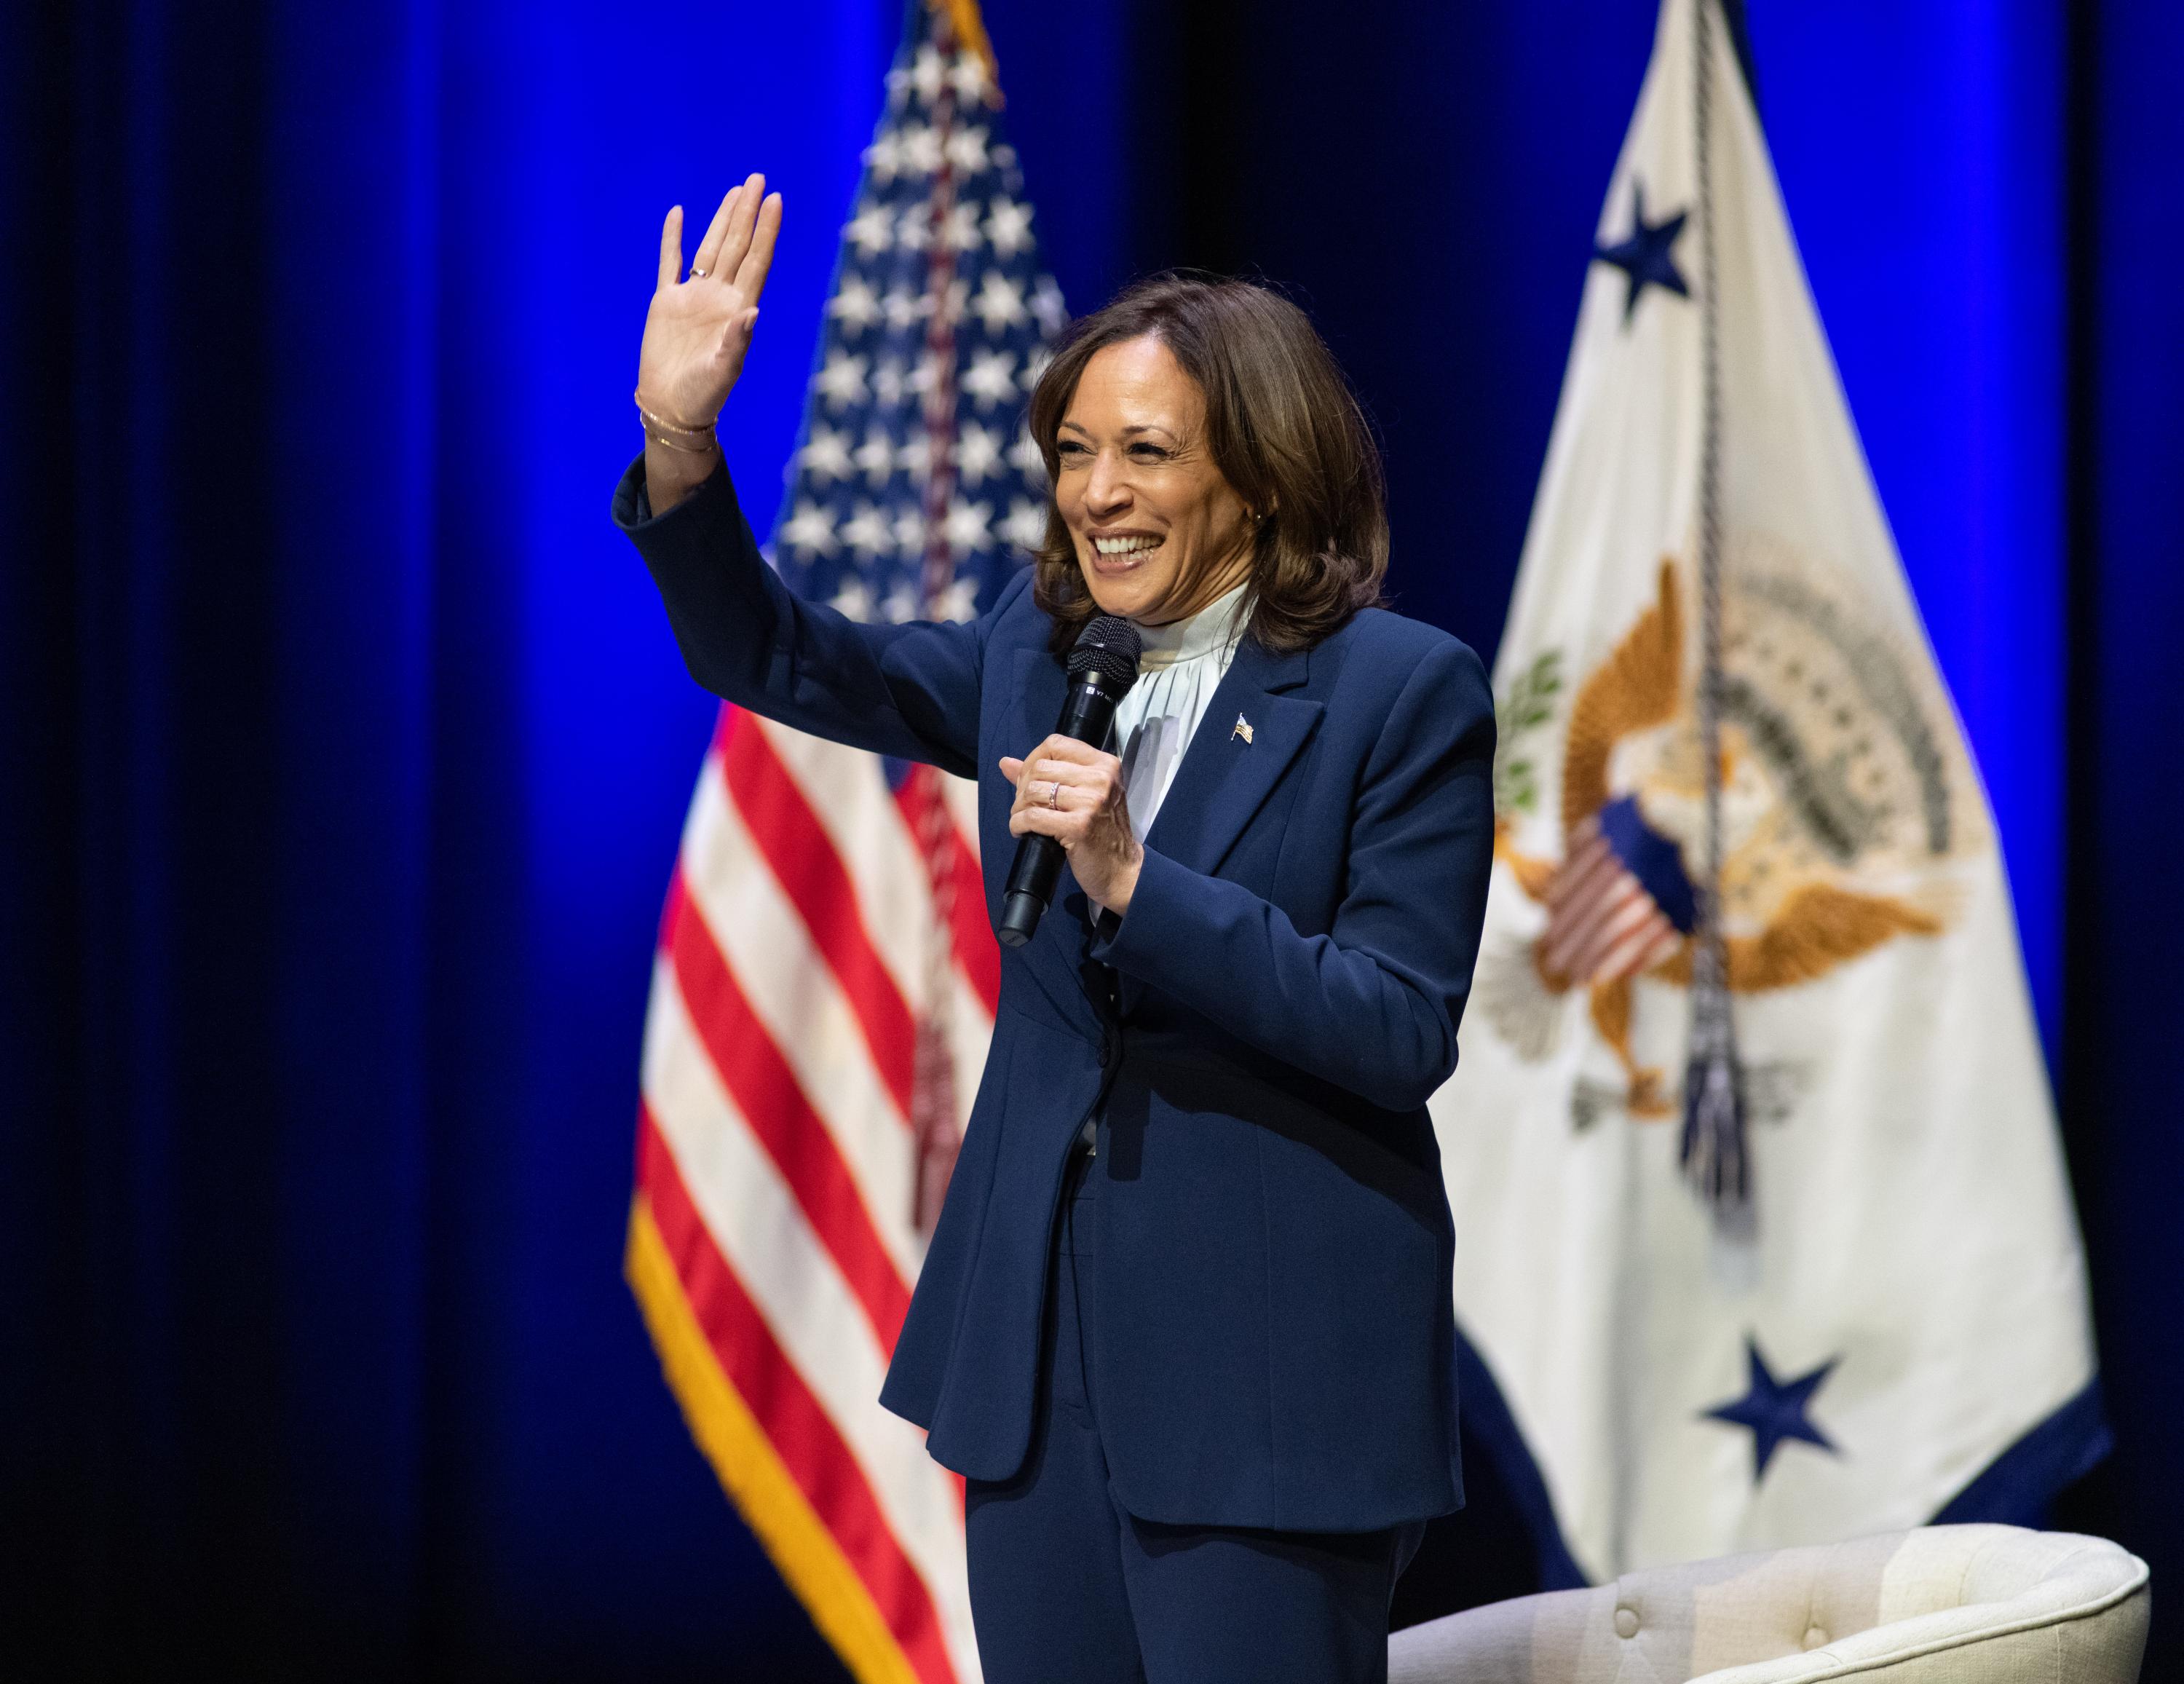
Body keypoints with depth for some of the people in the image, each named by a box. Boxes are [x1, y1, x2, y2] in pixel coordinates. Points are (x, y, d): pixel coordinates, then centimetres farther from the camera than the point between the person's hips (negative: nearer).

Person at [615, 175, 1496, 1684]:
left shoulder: (1406, 690, -9)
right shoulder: (1036, 657, 9)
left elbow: (1404, 1033, -14)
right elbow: (775, 658, 17)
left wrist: (1134, 880, -22)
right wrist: (681, 441, 0)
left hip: (1268, 1379, -6)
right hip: (1043, 1342, 6)